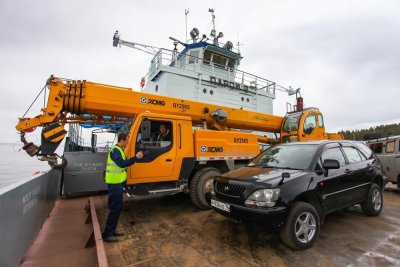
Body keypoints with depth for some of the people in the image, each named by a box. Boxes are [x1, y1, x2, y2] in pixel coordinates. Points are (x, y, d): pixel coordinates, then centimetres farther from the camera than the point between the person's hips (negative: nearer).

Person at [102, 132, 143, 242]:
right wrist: (135, 157, -28)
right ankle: (107, 234, 7)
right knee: (115, 208, -4)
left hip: (118, 182, 10)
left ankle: (112, 230, 26)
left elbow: (123, 163, 16)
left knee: (117, 207, 16)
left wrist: (135, 158, 6)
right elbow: (122, 163, -30)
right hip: (115, 183, -10)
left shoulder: (119, 150, 15)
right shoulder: (115, 150, -17)